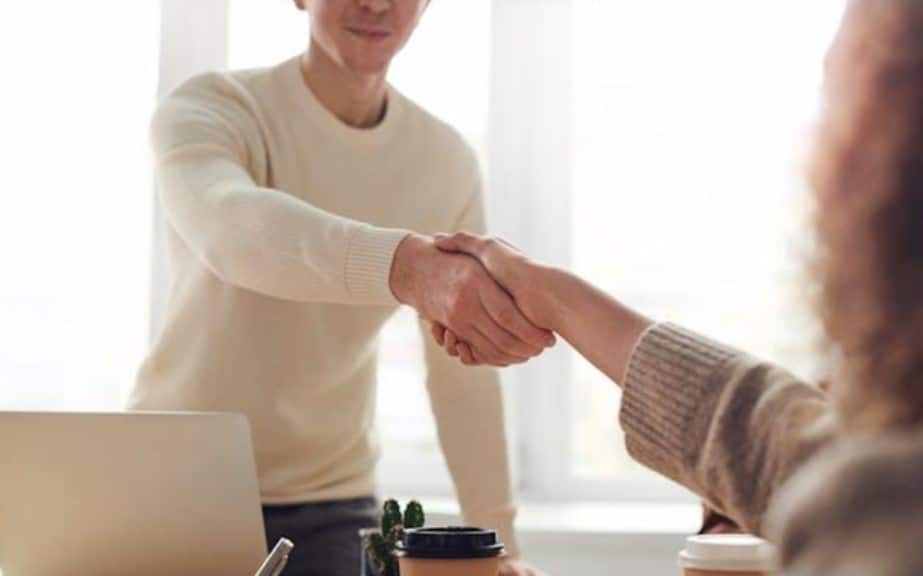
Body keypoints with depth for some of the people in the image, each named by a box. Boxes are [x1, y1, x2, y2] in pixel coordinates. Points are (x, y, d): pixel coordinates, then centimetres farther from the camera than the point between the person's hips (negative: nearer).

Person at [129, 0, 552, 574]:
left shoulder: (448, 161, -3)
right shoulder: (210, 110, -15)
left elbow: (464, 373, 2)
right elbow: (233, 228, -39)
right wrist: (406, 265, -56)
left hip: (331, 507, 3)